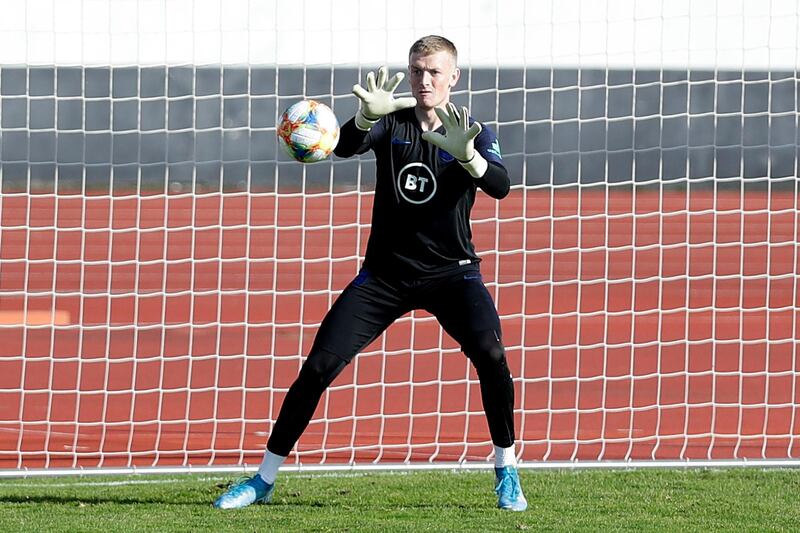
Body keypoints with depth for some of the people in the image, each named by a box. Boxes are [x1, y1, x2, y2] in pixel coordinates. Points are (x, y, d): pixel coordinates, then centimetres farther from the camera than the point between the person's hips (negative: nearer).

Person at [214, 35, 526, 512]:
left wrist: (466, 154, -45)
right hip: (385, 272, 2)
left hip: (451, 272, -1)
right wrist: (367, 116, -45)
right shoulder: (391, 123, -1)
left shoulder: (472, 133, -4)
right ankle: (264, 480, 4)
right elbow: (346, 147, -22)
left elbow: (499, 186, -24)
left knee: (490, 354, -26)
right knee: (319, 366, -7)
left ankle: (507, 472, -9)